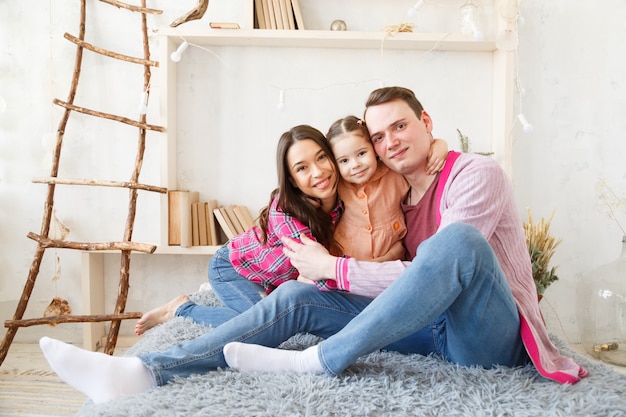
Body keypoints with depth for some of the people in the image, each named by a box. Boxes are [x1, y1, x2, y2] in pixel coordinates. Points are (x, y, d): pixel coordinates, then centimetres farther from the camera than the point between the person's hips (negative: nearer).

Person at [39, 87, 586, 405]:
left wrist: (333, 268, -15)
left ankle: (322, 361, -30)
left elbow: (442, 259, -19)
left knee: (458, 239, -37)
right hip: (436, 329, 6)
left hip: (492, 341, -5)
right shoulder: (400, 197, 15)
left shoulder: (475, 174, -8)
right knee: (297, 297, -10)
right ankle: (143, 372, -21)